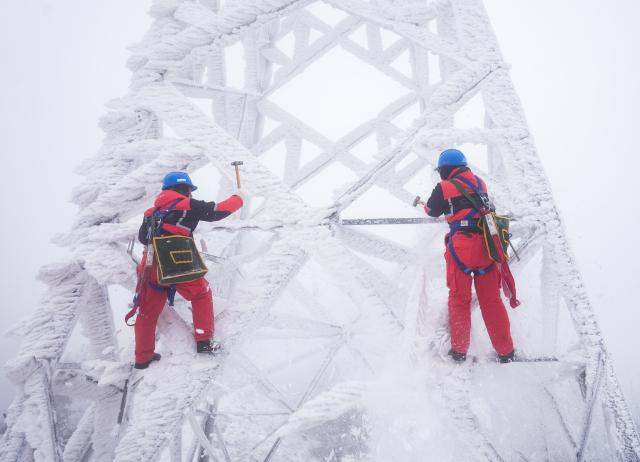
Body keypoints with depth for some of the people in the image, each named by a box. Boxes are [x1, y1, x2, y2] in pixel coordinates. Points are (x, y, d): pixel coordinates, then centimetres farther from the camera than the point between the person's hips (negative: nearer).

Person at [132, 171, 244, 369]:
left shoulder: (153, 210, 19)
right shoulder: (188, 205, 2)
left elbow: (142, 237, 25)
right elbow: (216, 211, 3)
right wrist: (238, 199, 20)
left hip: (150, 266, 5)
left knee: (148, 312, 18)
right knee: (202, 294, 18)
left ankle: (143, 357, 25)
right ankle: (204, 341, 15)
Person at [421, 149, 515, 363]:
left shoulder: (445, 187, -1)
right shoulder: (480, 183, 13)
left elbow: (432, 211, 13)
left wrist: (424, 203, 36)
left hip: (461, 247, -4)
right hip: (486, 246, 4)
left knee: (459, 299, 9)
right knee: (491, 300, 12)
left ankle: (459, 351, 15)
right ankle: (506, 352, 19)